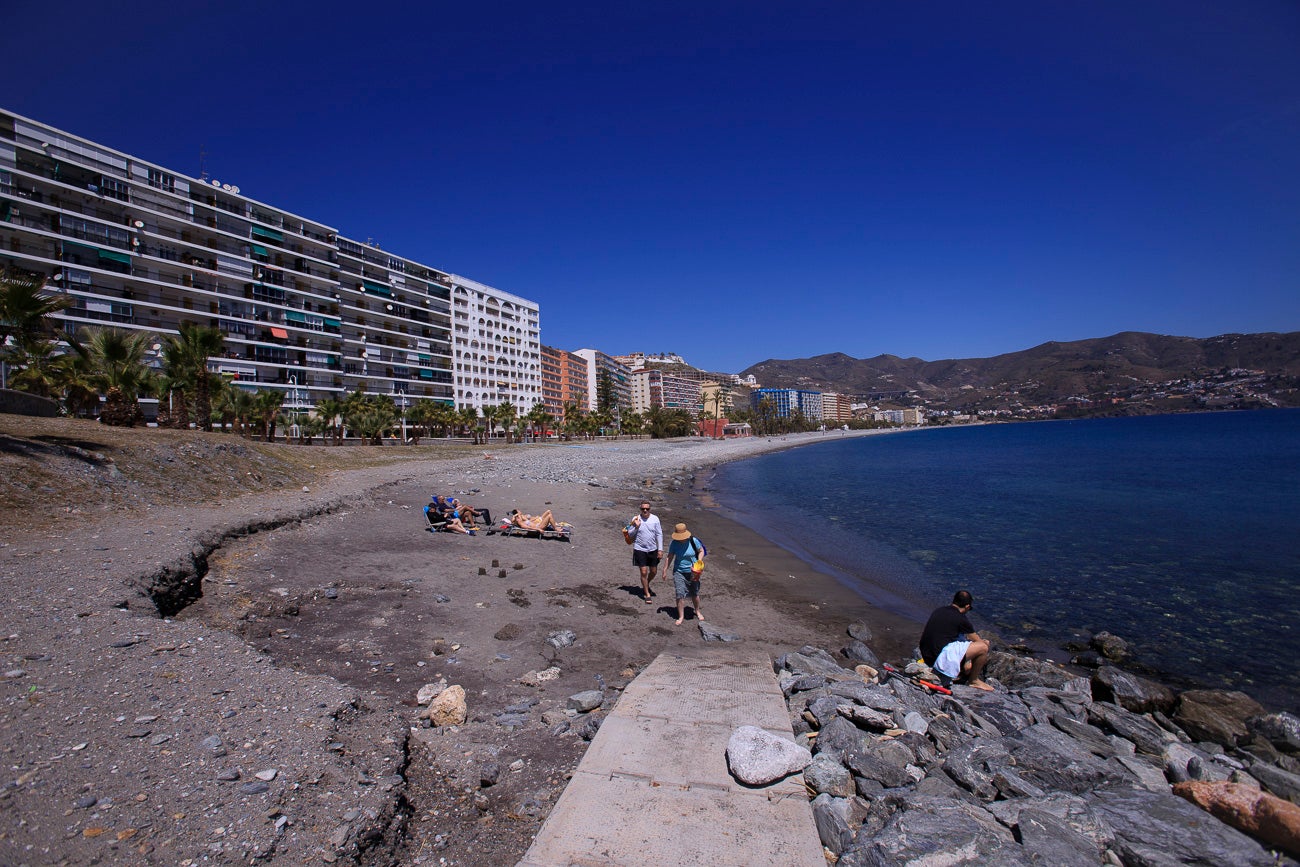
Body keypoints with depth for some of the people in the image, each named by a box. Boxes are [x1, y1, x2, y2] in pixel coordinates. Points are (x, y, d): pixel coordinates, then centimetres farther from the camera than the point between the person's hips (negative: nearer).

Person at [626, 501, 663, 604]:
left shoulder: (655, 519, -4)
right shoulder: (635, 519, -6)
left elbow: (659, 534, 0)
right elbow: (629, 534, 2)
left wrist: (660, 549, -3)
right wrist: (636, 527, -17)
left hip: (653, 549, 3)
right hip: (640, 550, -2)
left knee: (653, 571, 14)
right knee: (644, 572, -3)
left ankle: (646, 585, 43)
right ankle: (647, 594, 12)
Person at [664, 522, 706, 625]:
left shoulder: (693, 541, -14)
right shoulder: (673, 543, -11)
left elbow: (701, 551, 1)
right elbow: (670, 557, 2)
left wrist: (699, 561, -15)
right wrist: (665, 569, 4)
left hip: (692, 572, 0)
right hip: (679, 572, 0)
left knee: (695, 594, 14)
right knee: (680, 595, -8)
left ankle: (697, 611, 39)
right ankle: (681, 616, 6)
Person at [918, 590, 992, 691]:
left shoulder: (938, 611, 13)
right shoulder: (961, 618, -8)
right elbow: (977, 641, 5)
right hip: (940, 659, -9)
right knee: (983, 647, -5)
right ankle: (973, 680, 12)